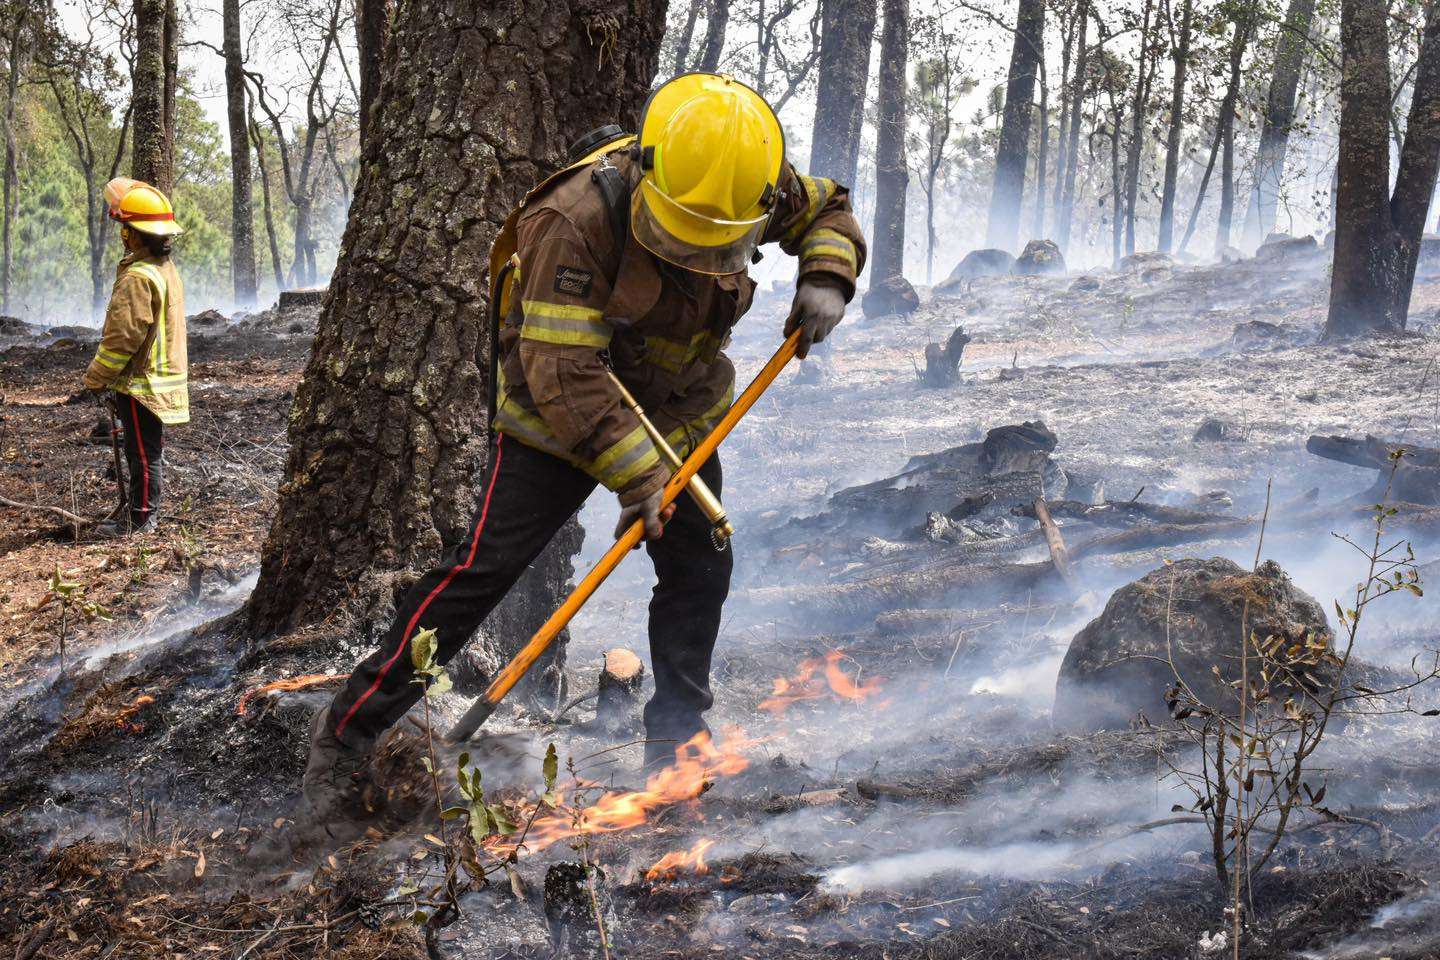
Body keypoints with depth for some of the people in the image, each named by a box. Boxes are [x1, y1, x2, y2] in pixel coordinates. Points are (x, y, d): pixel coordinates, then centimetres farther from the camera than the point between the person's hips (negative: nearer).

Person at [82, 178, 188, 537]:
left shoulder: (138, 277, -21)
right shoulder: (167, 269, 10)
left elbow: (123, 336, -22)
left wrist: (96, 379, -11)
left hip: (141, 383, -9)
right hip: (163, 377, 9)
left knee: (143, 452, 0)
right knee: (144, 449, 19)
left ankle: (140, 519, 7)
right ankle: (140, 506, 29)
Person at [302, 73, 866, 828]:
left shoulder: (750, 191, -15)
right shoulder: (577, 220, -34)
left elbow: (827, 208, 6)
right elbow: (564, 374, -33)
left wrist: (825, 279, -15)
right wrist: (636, 475, -31)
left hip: (681, 417, 6)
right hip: (559, 419, -6)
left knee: (698, 572, 7)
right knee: (482, 569, -12)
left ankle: (675, 744, 27)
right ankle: (348, 732, -4)